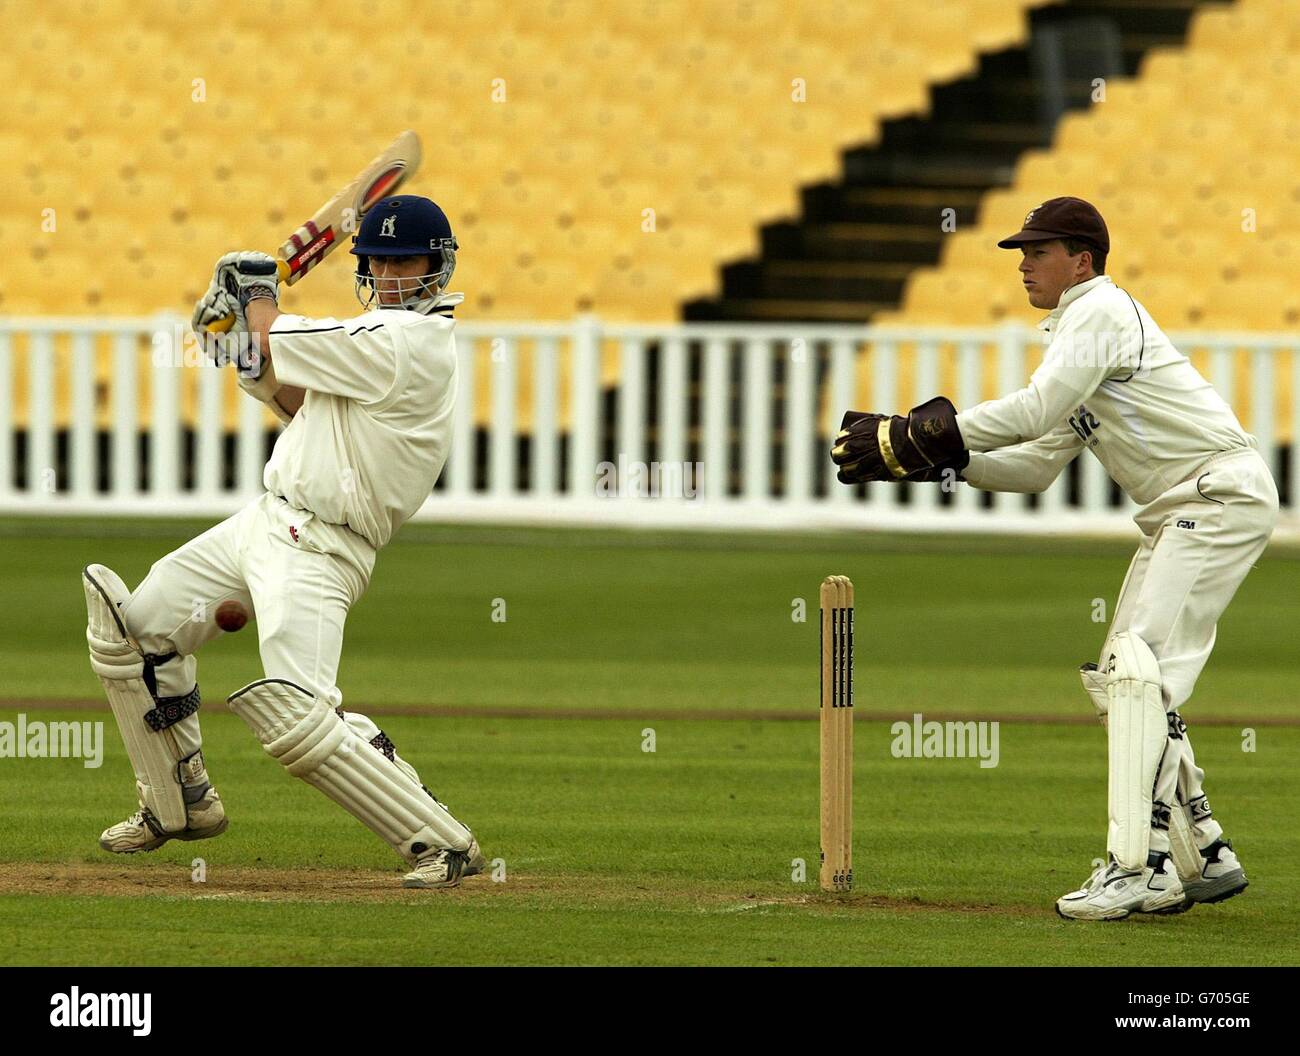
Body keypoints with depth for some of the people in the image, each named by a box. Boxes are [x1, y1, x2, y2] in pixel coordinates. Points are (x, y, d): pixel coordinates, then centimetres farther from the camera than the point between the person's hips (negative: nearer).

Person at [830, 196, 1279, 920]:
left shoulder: (1102, 309, -9)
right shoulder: (1075, 330, 22)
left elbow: (1036, 409, -22)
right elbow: (1039, 466, 18)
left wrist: (925, 433, -16)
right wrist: (947, 458, 4)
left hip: (1223, 494, -11)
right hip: (1175, 513, 11)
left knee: (1140, 665, -19)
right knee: (1123, 677, 12)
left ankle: (1139, 866, -25)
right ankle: (1206, 857, 16)